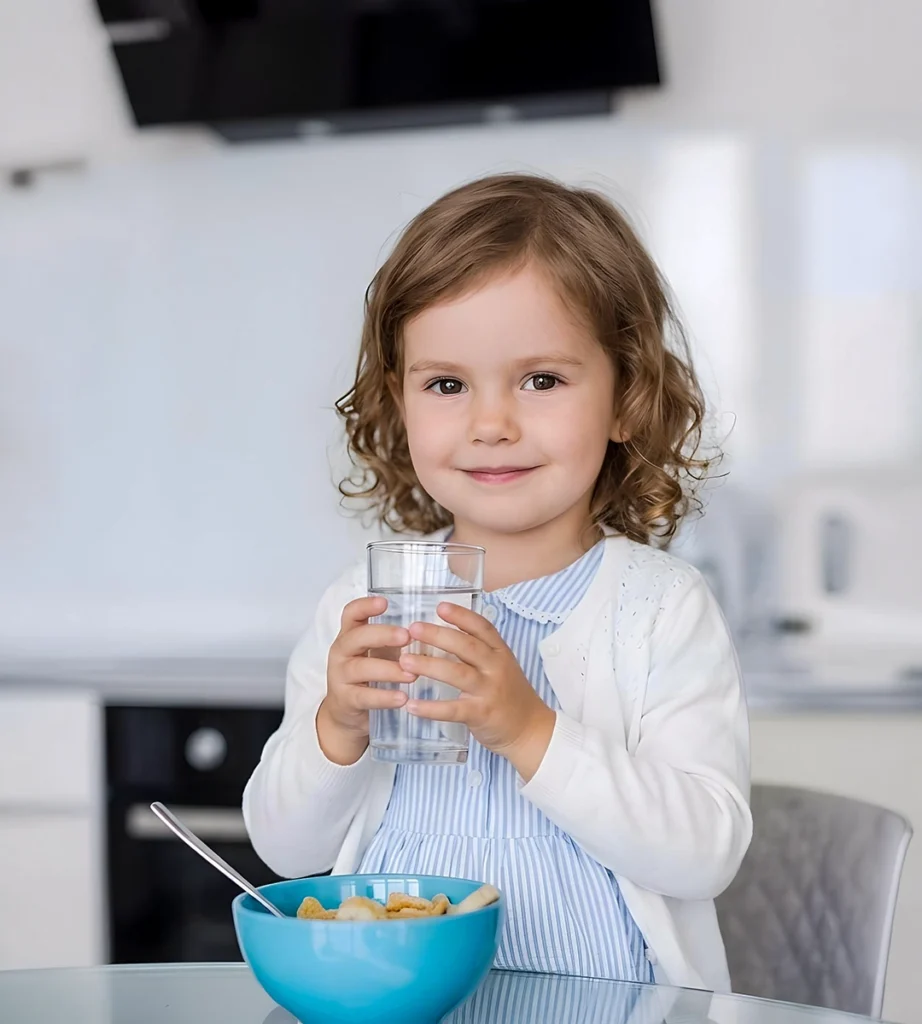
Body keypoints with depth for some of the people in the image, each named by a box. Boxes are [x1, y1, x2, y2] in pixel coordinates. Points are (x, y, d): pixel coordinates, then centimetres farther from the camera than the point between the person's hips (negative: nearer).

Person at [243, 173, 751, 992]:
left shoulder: (663, 609, -4)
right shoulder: (361, 609, 3)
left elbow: (707, 853, -13)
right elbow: (283, 848, 6)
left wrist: (530, 731, -21)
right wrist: (336, 727, -12)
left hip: (609, 997, -2)